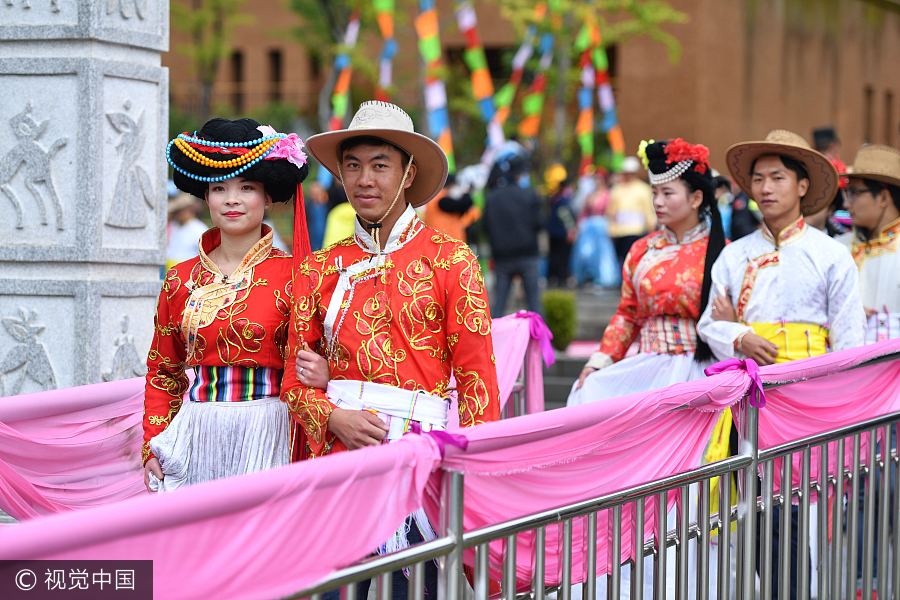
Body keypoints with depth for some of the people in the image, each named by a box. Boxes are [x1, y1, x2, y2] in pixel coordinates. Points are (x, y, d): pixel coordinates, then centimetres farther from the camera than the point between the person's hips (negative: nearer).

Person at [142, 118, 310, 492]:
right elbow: (162, 373, 15)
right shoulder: (180, 280, 9)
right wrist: (153, 448, 6)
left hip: (264, 437, -3)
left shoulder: (291, 276, 0)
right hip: (195, 437, 3)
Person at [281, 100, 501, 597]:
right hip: (336, 451, 3)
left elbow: (476, 376, -2)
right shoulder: (319, 269, 10)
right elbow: (294, 380, 12)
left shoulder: (449, 260, 1)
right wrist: (334, 417, -8)